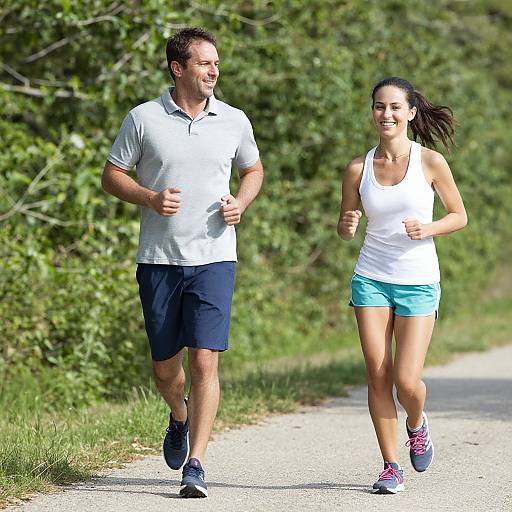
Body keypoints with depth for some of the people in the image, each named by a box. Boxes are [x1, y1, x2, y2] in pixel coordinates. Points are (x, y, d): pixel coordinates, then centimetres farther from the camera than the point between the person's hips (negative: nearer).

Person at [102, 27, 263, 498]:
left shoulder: (234, 121, 5)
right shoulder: (144, 119, 0)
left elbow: (253, 169, 21)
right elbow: (112, 176, 6)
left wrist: (241, 203, 0)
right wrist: (150, 198, -13)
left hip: (214, 258, 0)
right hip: (159, 260, 0)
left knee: (204, 361, -11)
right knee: (166, 367, 9)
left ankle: (195, 465, -5)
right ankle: (180, 418, 43)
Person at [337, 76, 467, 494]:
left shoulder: (430, 162, -5)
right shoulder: (358, 169, 2)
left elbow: (459, 216, 3)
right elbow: (344, 230, 11)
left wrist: (428, 229, -15)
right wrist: (348, 225, -12)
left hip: (418, 283, -2)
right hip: (372, 280, 2)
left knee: (407, 382, -8)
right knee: (378, 376, -2)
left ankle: (417, 424, 27)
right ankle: (391, 466, 11)